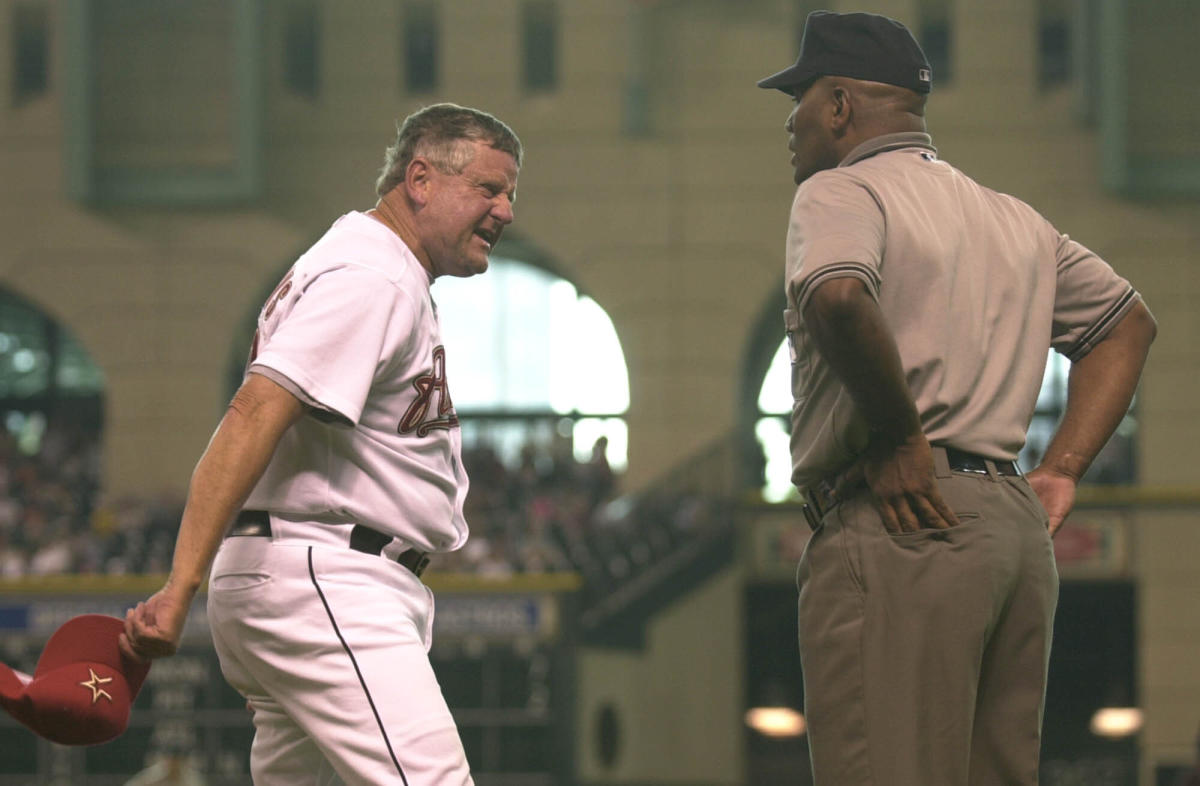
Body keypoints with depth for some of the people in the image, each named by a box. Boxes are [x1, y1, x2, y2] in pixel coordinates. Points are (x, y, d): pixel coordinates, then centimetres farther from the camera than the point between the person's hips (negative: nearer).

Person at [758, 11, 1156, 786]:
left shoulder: (839, 193, -2)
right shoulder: (1016, 220, 23)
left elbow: (838, 297, -24)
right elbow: (1128, 322, 32)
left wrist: (900, 437, -14)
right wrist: (1061, 470, 22)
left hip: (898, 524, -8)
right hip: (1019, 527, 8)